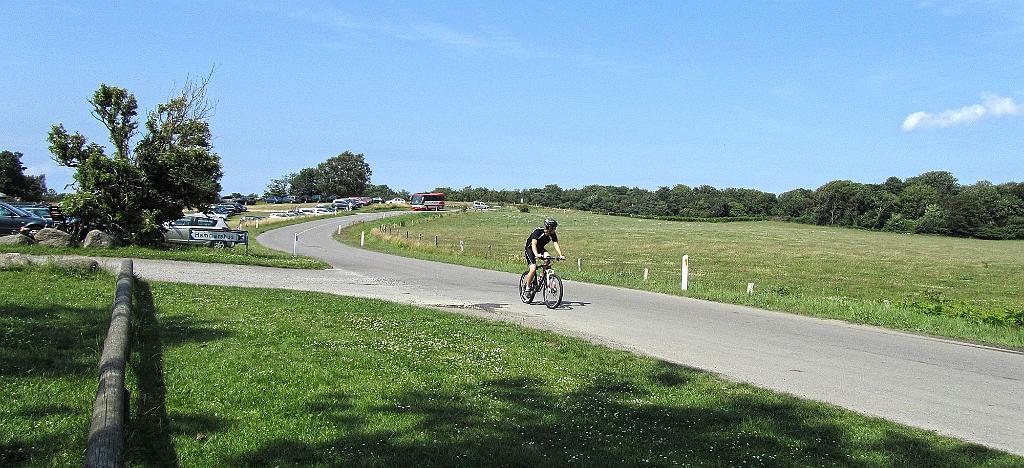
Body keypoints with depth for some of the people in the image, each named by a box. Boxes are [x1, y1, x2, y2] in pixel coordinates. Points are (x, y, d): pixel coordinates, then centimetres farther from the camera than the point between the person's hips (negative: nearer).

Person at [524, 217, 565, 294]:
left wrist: (560, 255, -38)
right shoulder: (538, 231, -30)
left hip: (540, 248, 5)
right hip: (530, 248, -5)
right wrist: (536, 255, -57)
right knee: (533, 270, -20)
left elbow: (556, 245, -21)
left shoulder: (552, 234, -15)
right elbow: (534, 244, -40)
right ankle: (528, 287, -1)